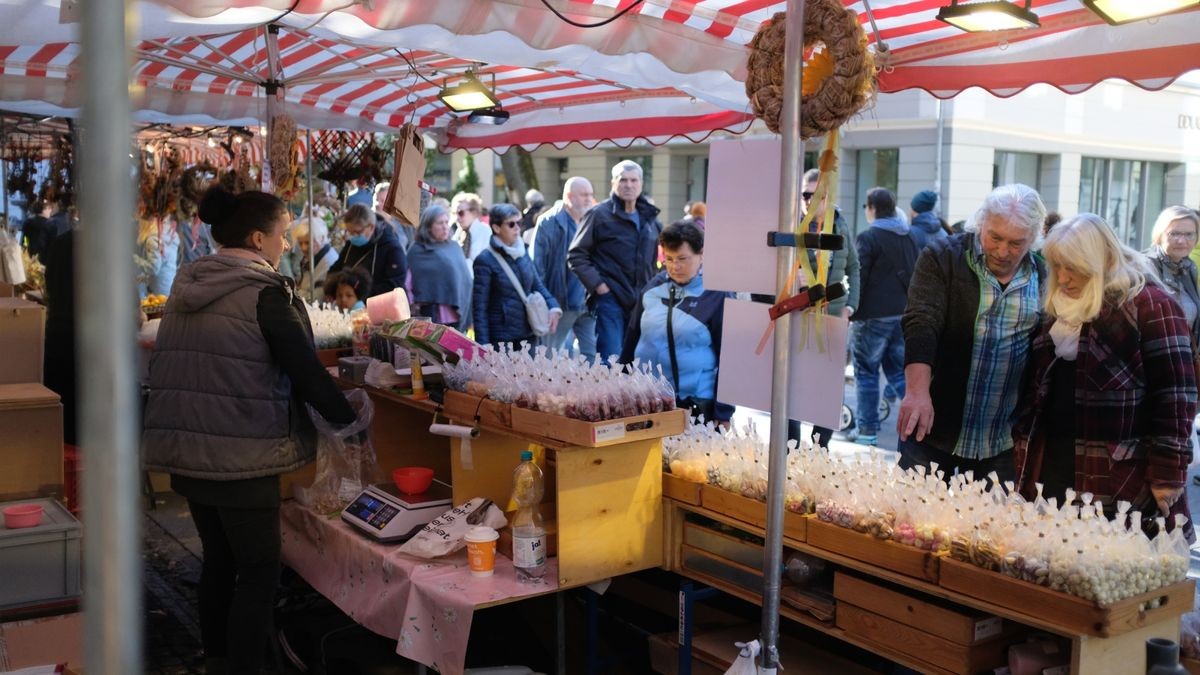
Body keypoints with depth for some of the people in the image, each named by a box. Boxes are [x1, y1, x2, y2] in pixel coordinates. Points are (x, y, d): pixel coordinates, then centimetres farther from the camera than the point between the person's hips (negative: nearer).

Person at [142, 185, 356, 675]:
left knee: (218, 558, 21)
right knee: (258, 570, 2)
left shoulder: (188, 286, 10)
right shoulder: (265, 292, -13)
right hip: (241, 454, -8)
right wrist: (348, 417, -2)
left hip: (183, 447, 8)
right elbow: (306, 371, -13)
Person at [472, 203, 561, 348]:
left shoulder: (523, 254, 8)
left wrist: (553, 307, -6)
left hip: (528, 335, 6)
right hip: (501, 339, -6)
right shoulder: (485, 260, -10)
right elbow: (479, 307, -9)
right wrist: (483, 345, -14)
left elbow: (537, 285, 15)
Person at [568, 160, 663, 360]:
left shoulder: (650, 217, 12)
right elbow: (576, 255, -6)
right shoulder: (599, 215, -5)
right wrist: (597, 284, -14)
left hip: (641, 301, 6)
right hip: (609, 299, -6)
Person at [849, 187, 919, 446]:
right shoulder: (910, 236, 11)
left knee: (866, 372, 4)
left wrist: (851, 310, -6)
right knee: (899, 369, 14)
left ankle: (867, 430, 7)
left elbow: (858, 277, -13)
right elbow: (917, 274, 14)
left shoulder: (868, 237, -10)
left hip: (872, 315, -6)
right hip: (903, 315, 6)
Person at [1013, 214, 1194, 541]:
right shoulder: (1059, 307, 13)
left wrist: (1168, 472, -14)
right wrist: (1022, 447, 15)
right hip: (1051, 469, 6)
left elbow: (1175, 393, -11)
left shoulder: (1149, 304, -8)